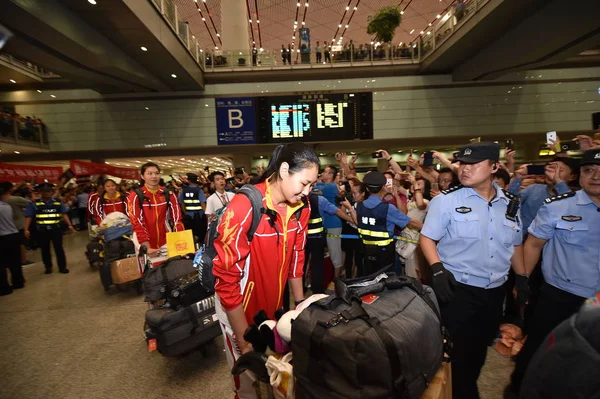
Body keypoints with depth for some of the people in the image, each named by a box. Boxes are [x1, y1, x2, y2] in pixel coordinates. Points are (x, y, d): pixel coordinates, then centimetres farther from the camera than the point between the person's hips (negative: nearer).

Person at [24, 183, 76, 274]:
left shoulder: (58, 202, 4)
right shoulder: (35, 204, 0)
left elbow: (64, 214, 3)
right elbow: (28, 217, -1)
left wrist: (69, 225, -5)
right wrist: (26, 229, -7)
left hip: (56, 229, 0)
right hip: (42, 230, 0)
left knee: (59, 248, 3)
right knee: (45, 249, 11)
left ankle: (62, 267, 12)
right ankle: (48, 267, 26)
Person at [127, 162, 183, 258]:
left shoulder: (168, 194, 1)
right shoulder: (135, 196, -7)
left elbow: (176, 218, -1)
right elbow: (136, 223, -11)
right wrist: (147, 247, -18)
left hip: (166, 243, 2)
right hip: (144, 245, -2)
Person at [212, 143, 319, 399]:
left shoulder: (301, 208, -7)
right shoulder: (245, 207, -26)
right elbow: (227, 276, -23)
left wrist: (300, 303, 11)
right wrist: (246, 343, -18)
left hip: (275, 305, 5)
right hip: (239, 309, -5)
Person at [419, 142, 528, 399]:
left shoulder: (509, 203, 4)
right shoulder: (446, 200, -13)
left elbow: (515, 244, 16)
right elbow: (427, 238, -11)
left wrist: (522, 277, 13)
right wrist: (438, 269, -23)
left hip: (495, 291, 6)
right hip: (458, 289, -5)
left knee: (480, 347, 22)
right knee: (460, 349, 5)